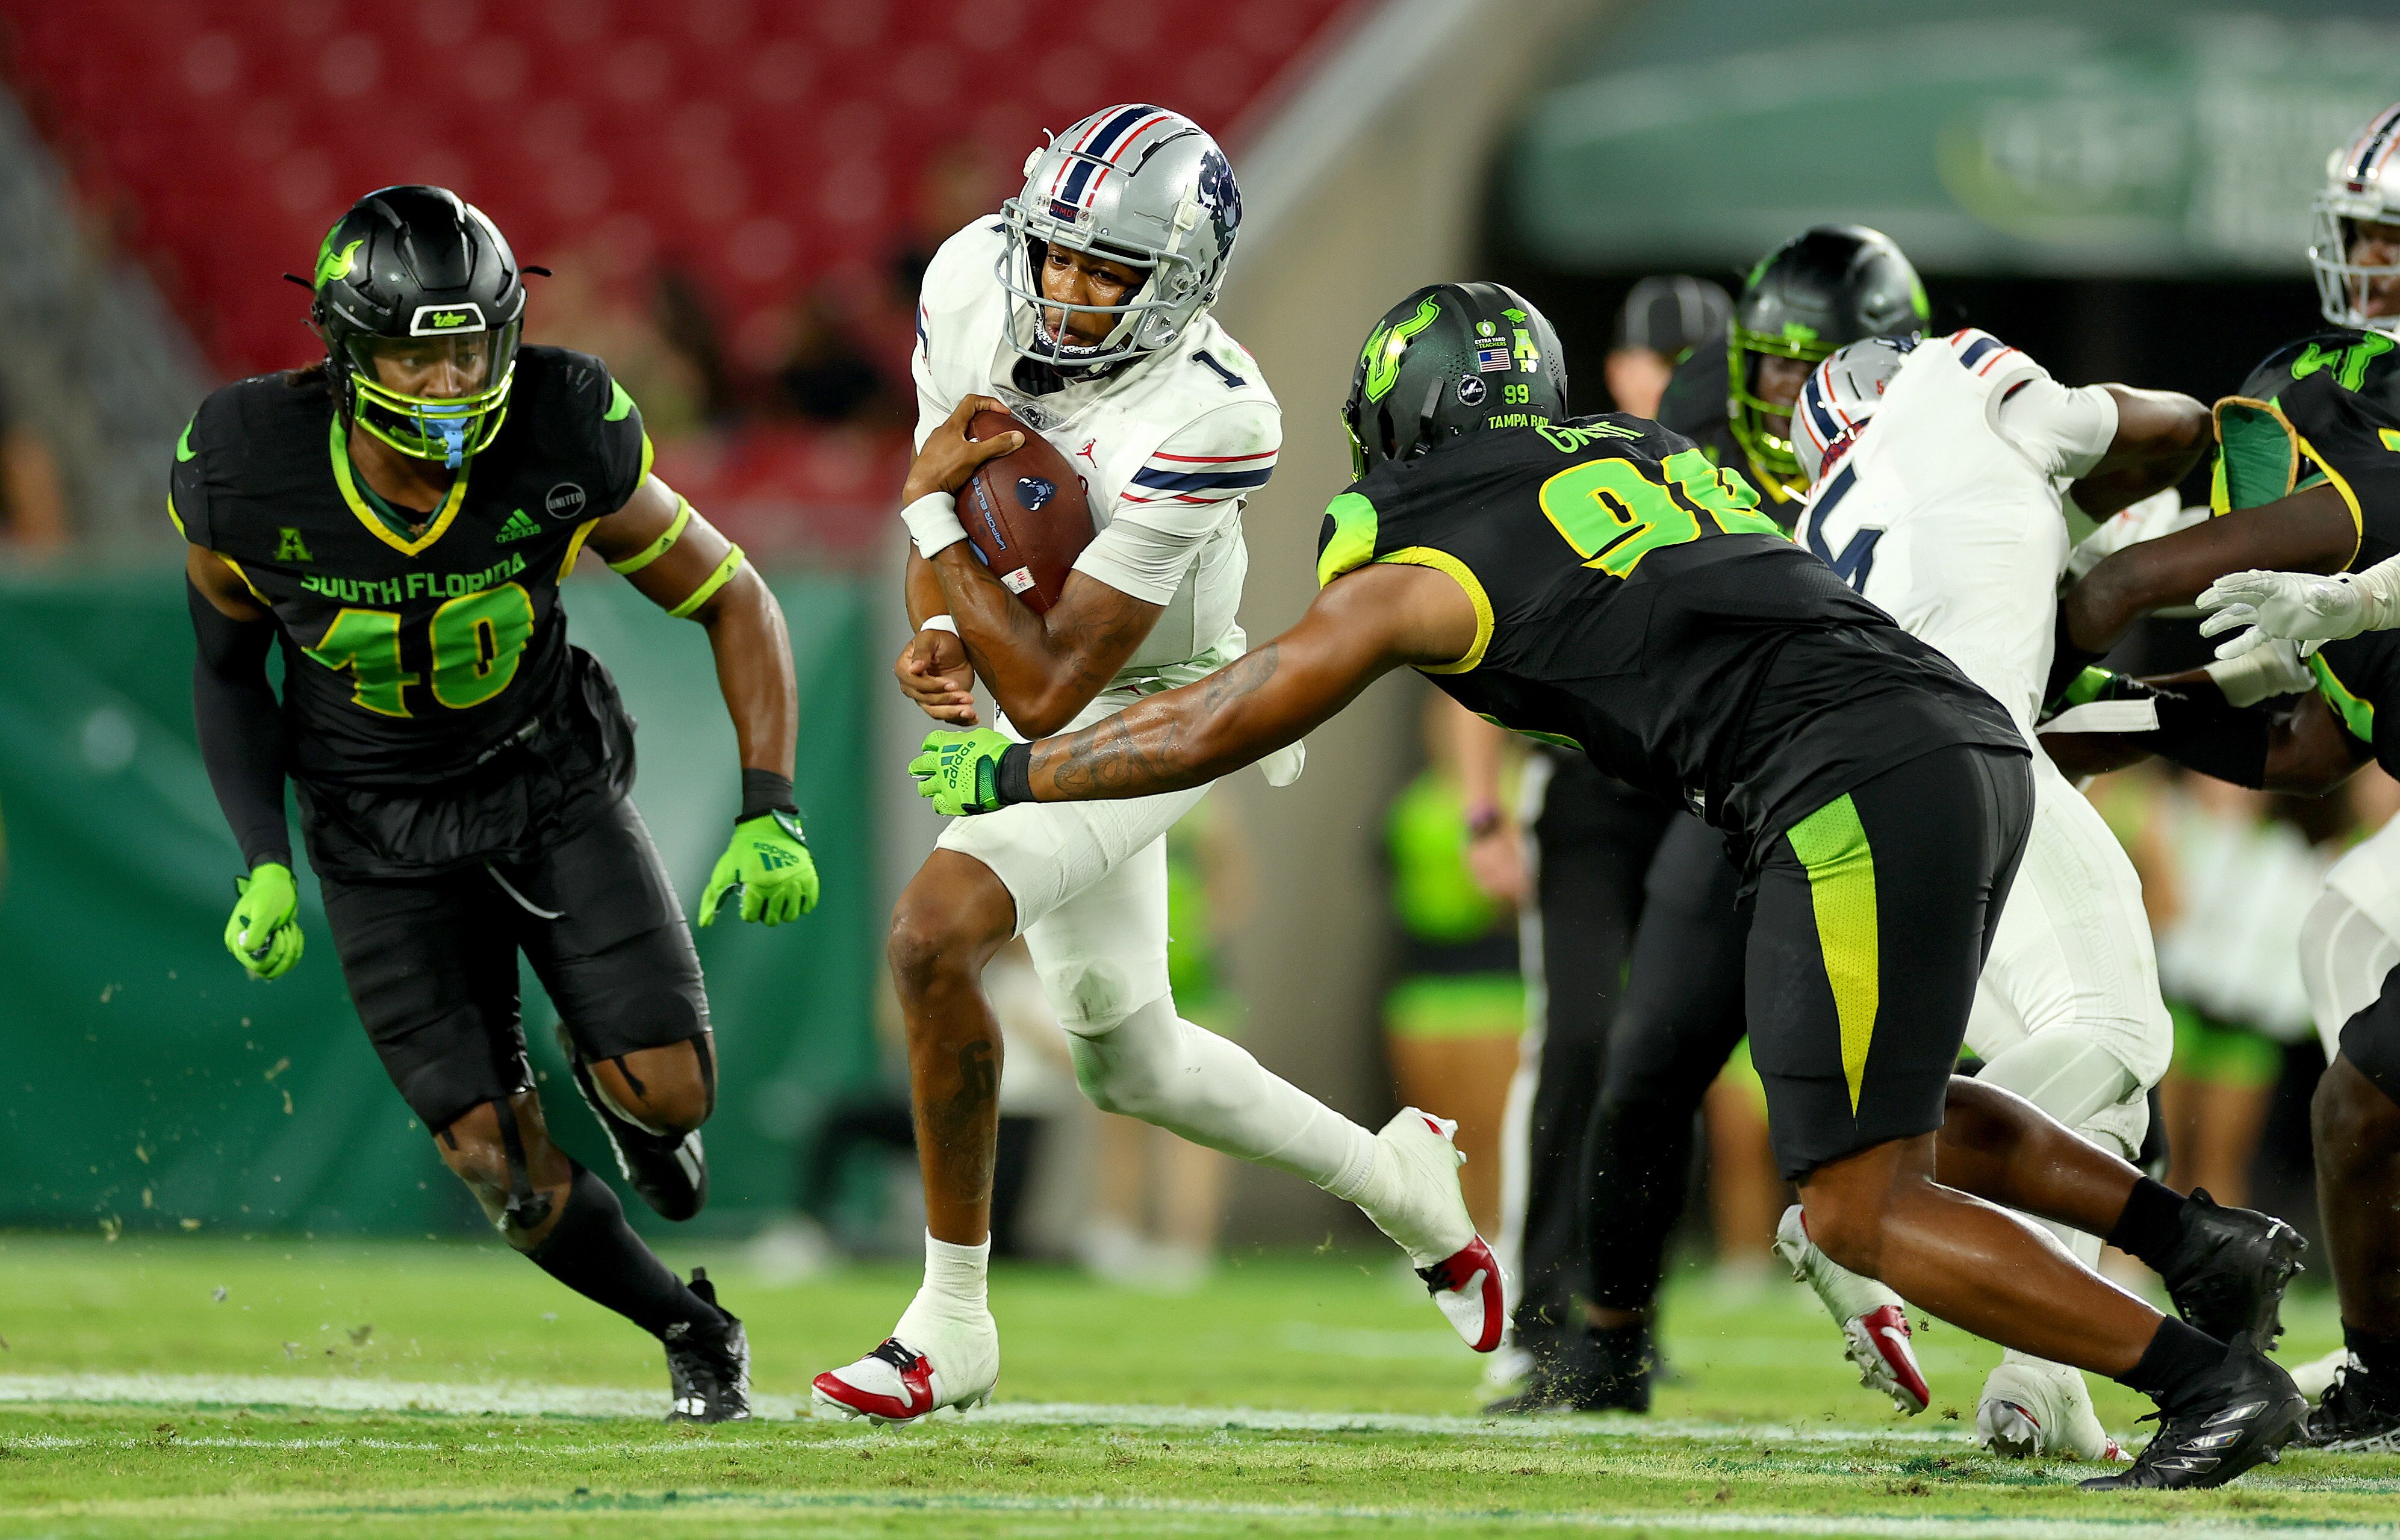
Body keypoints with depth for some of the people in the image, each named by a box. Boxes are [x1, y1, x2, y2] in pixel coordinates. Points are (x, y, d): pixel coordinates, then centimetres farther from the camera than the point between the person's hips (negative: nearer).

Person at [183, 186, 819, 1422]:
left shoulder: (562, 450, -23)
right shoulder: (252, 480, -22)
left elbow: (732, 601, -8)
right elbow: (227, 669, -2)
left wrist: (770, 812, -16)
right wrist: (264, 867, -10)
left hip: (553, 785, 1)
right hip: (382, 836, 0)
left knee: (670, 1093, -14)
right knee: (501, 1168, -8)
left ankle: (605, 1074, 24)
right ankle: (692, 1334, 19)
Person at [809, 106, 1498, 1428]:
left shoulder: (1199, 417, -33)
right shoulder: (975, 282, -15)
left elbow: (1049, 693, -32)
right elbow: (945, 471, 3)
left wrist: (936, 513, -28)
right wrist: (935, 636, -15)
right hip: (1019, 699, 8)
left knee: (933, 933, -28)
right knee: (1126, 1062, 19)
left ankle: (952, 1322, -17)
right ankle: (1392, 1174, 44)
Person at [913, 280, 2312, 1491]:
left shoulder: (1426, 566, 6)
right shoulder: (1646, 457, 26)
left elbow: (1214, 733, 16)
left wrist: (1011, 774, 29)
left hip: (1862, 793, -8)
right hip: (1978, 746, 8)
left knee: (1859, 1211, -1)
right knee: (1889, 1111, 27)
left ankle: (2210, 1378, -8)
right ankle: (2202, 1242, 14)